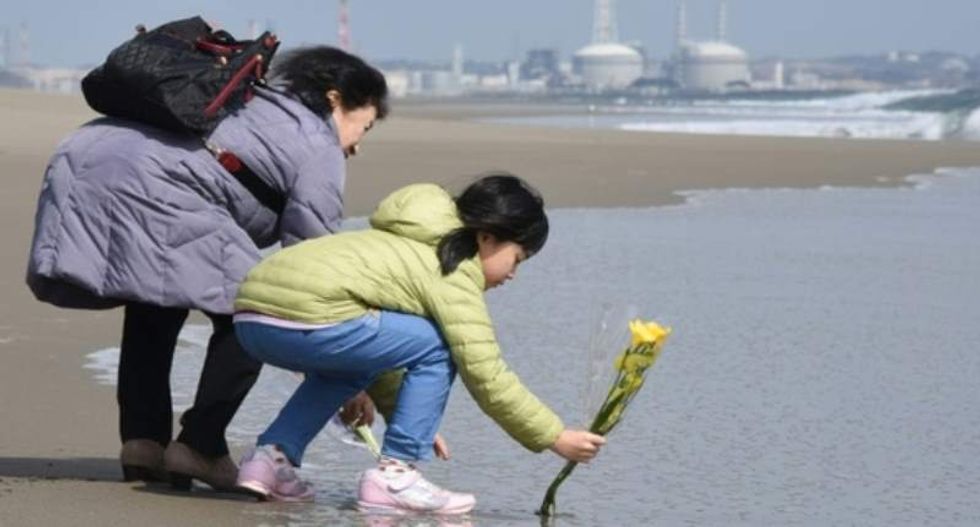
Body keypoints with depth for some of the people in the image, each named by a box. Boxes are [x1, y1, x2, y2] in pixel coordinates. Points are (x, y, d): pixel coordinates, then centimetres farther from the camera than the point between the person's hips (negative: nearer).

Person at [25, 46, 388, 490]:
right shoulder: (318, 148, 10)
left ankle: (142, 438, 21)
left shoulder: (252, 102, 34)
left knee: (154, 306, 29)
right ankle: (199, 447, 2)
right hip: (149, 188, -9)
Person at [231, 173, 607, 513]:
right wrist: (556, 438, 2)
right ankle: (393, 477, 1)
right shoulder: (453, 275, 1)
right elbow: (487, 377, -4)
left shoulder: (414, 247, 29)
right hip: (305, 318, -10)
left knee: (352, 360, 35)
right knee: (436, 348, 1)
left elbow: (376, 346, 34)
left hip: (251, 319, 10)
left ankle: (271, 456, 20)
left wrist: (400, 413, 38)